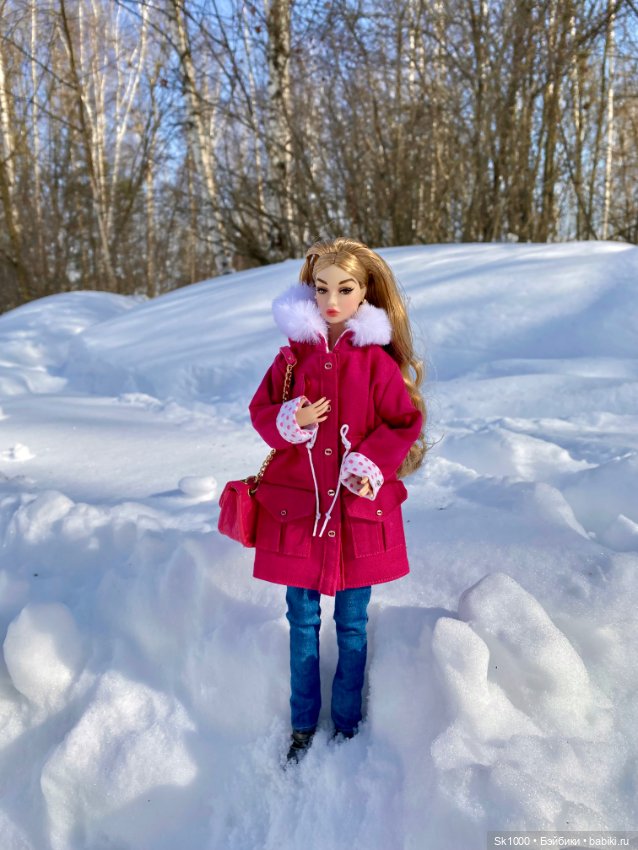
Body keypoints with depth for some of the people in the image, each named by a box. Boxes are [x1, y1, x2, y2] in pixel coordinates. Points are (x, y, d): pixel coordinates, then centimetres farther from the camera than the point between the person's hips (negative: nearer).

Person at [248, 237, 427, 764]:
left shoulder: (376, 360, -5)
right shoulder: (293, 355, 2)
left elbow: (406, 421, -3)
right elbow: (261, 410, 7)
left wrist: (370, 465, -17)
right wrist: (289, 422, -14)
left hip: (359, 508, -2)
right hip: (298, 506, 2)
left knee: (353, 623, 11)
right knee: (302, 620, 13)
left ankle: (347, 723, 33)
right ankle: (303, 725, 32)